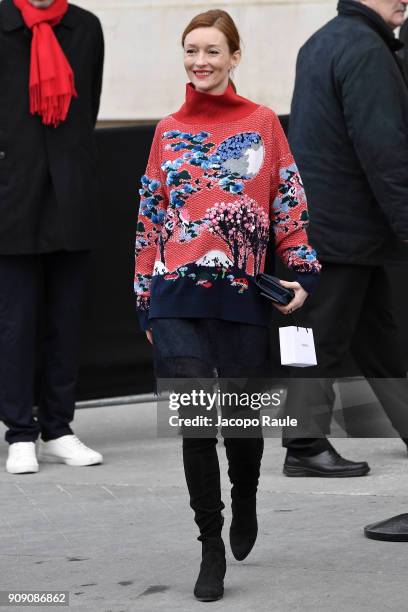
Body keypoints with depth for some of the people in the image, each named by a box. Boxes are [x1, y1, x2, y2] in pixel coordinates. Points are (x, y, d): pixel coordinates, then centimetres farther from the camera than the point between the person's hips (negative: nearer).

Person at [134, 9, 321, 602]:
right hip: (177, 297, 1)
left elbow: (290, 202, 6)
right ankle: (211, 547, 4)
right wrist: (145, 299, 11)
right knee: (196, 423, -9)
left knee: (243, 419, 8)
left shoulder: (262, 124, 5)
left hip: (242, 296, 0)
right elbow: (150, 219, 13)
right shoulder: (169, 131, 10)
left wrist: (302, 271, -5)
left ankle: (244, 503, 41)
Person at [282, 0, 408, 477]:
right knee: (326, 338, -2)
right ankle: (306, 447, 5)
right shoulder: (366, 50, -18)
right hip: (343, 225, -10)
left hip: (318, 217, 10)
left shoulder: (321, 43, 14)